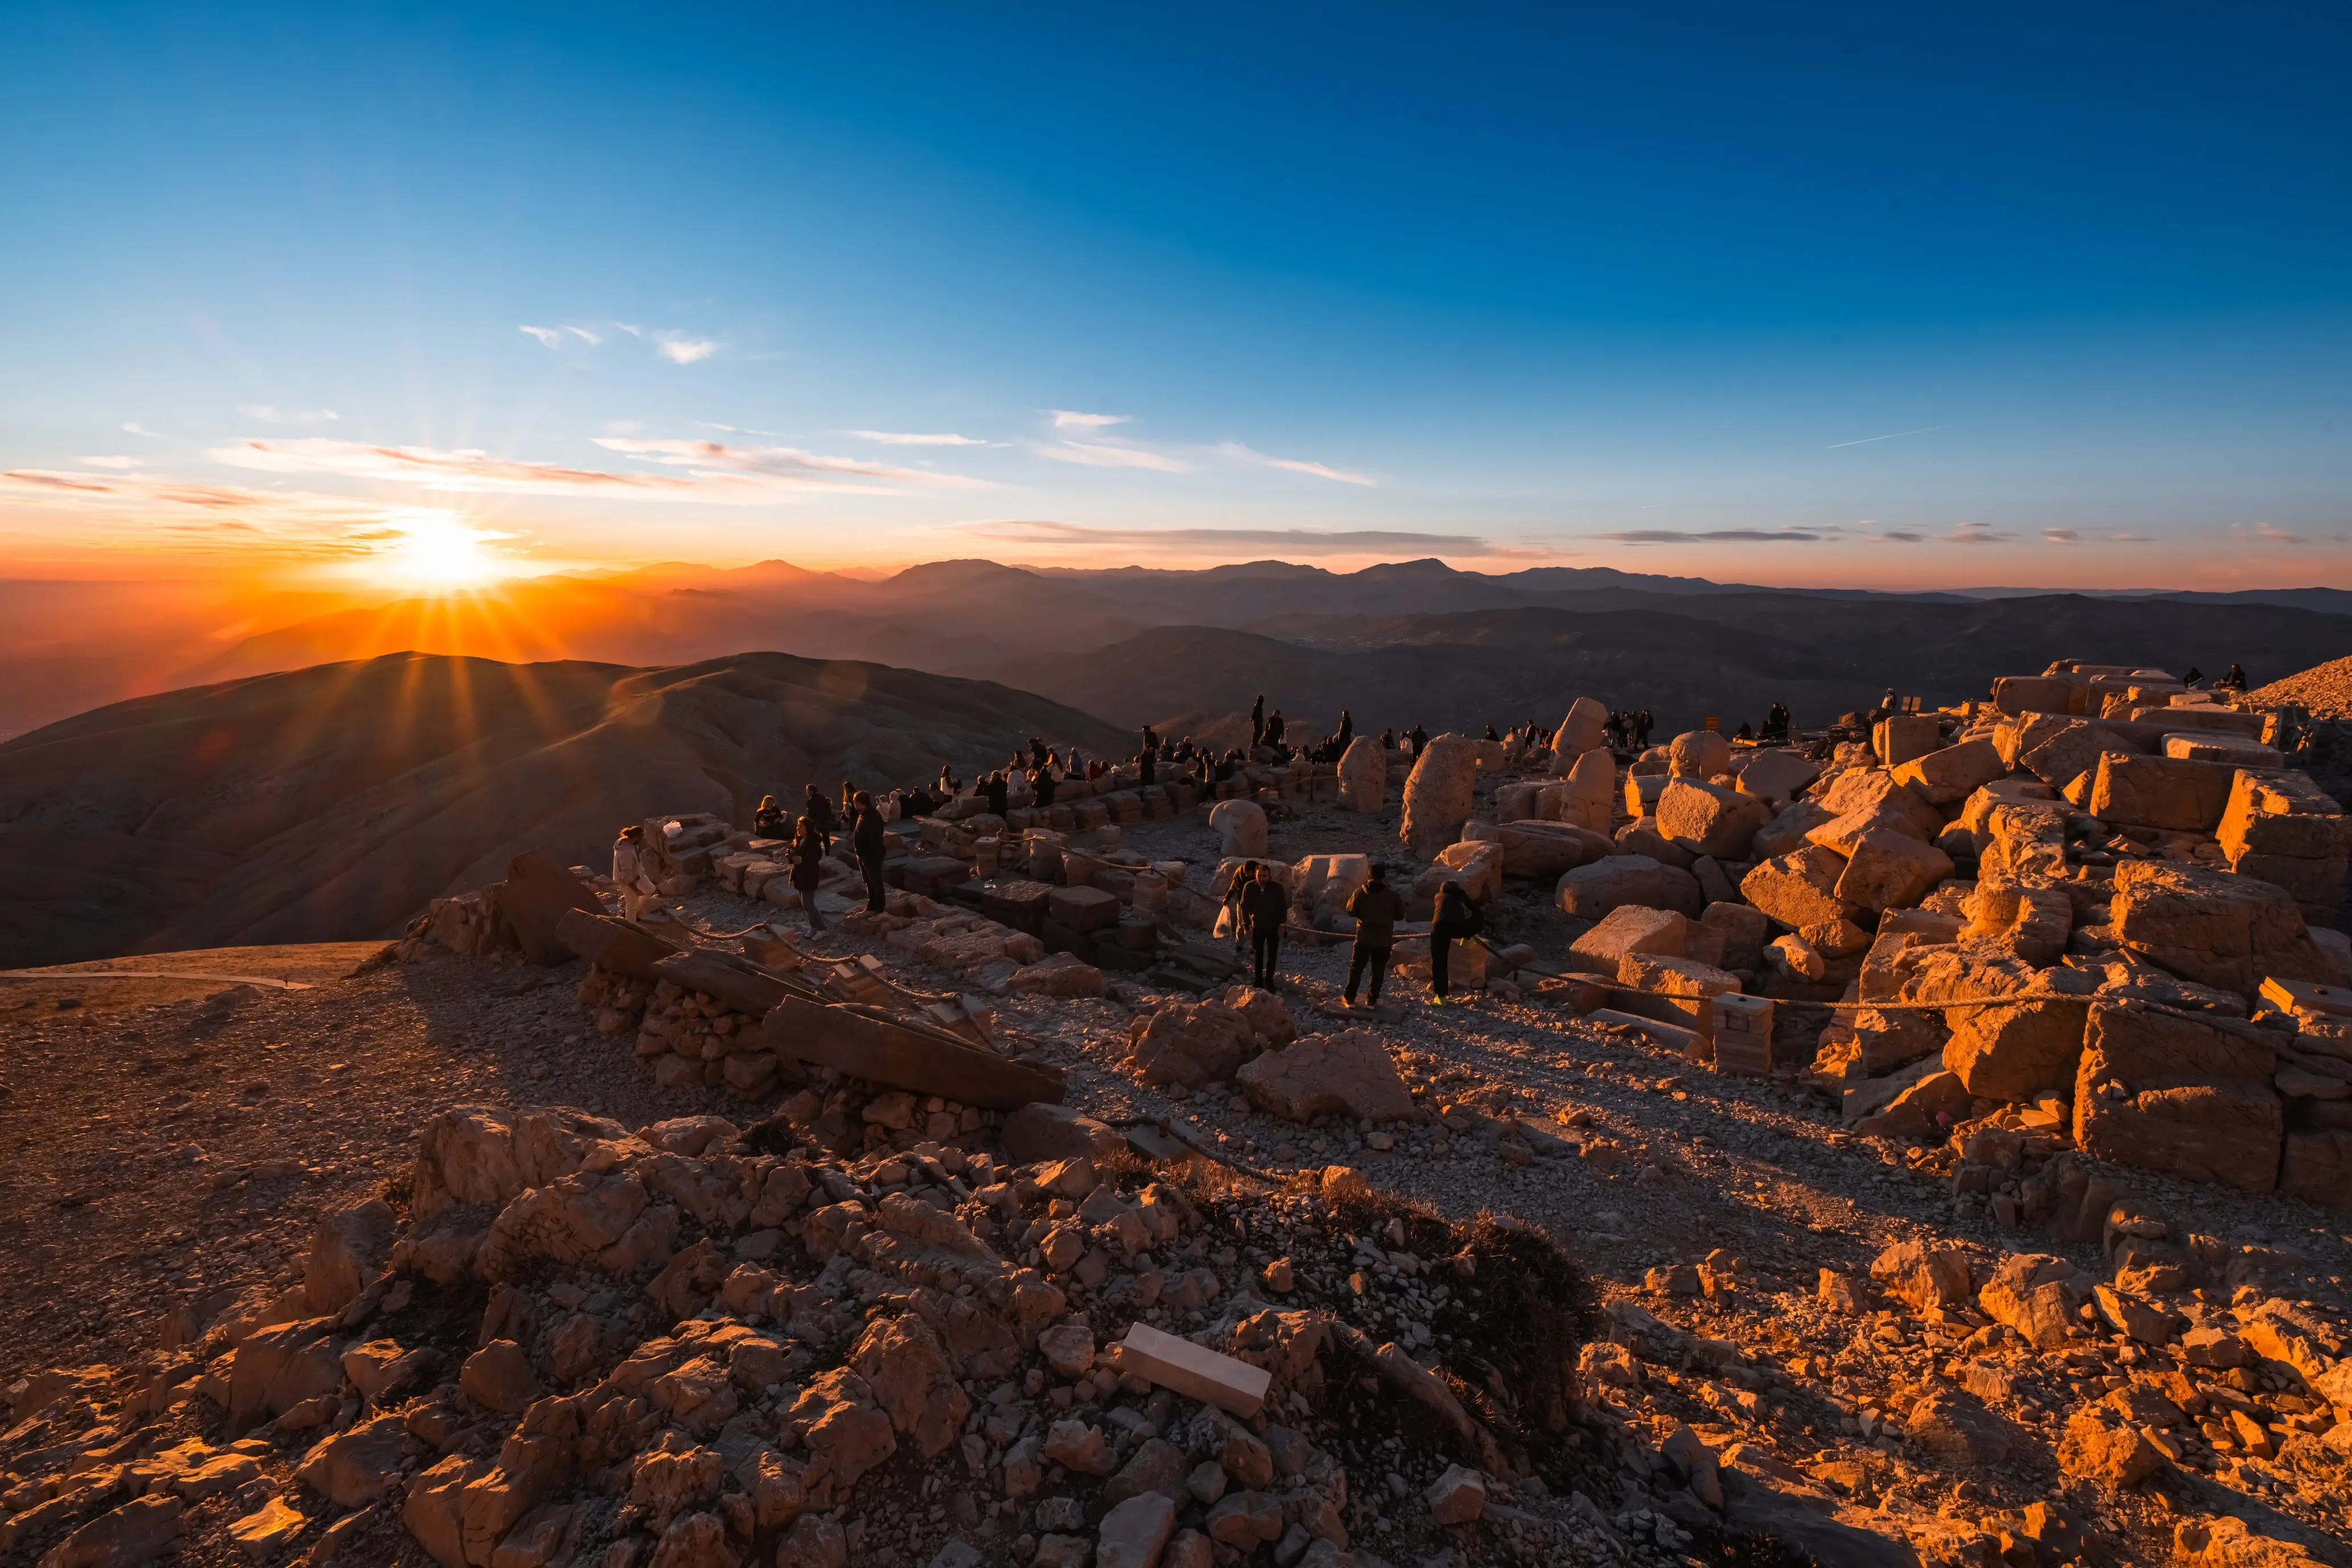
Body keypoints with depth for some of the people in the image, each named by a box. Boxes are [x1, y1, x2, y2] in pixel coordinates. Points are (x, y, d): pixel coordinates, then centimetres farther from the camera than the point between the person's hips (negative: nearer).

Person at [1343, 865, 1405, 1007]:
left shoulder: (1360, 893, -9)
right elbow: (1400, 915, 0)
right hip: (1384, 940, 0)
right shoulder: (1392, 895, -10)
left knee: (1356, 968, 11)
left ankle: (1349, 997, 12)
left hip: (1364, 937, 1)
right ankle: (1371, 1000, 12)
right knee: (1378, 971, 10)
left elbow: (1351, 911, -1)